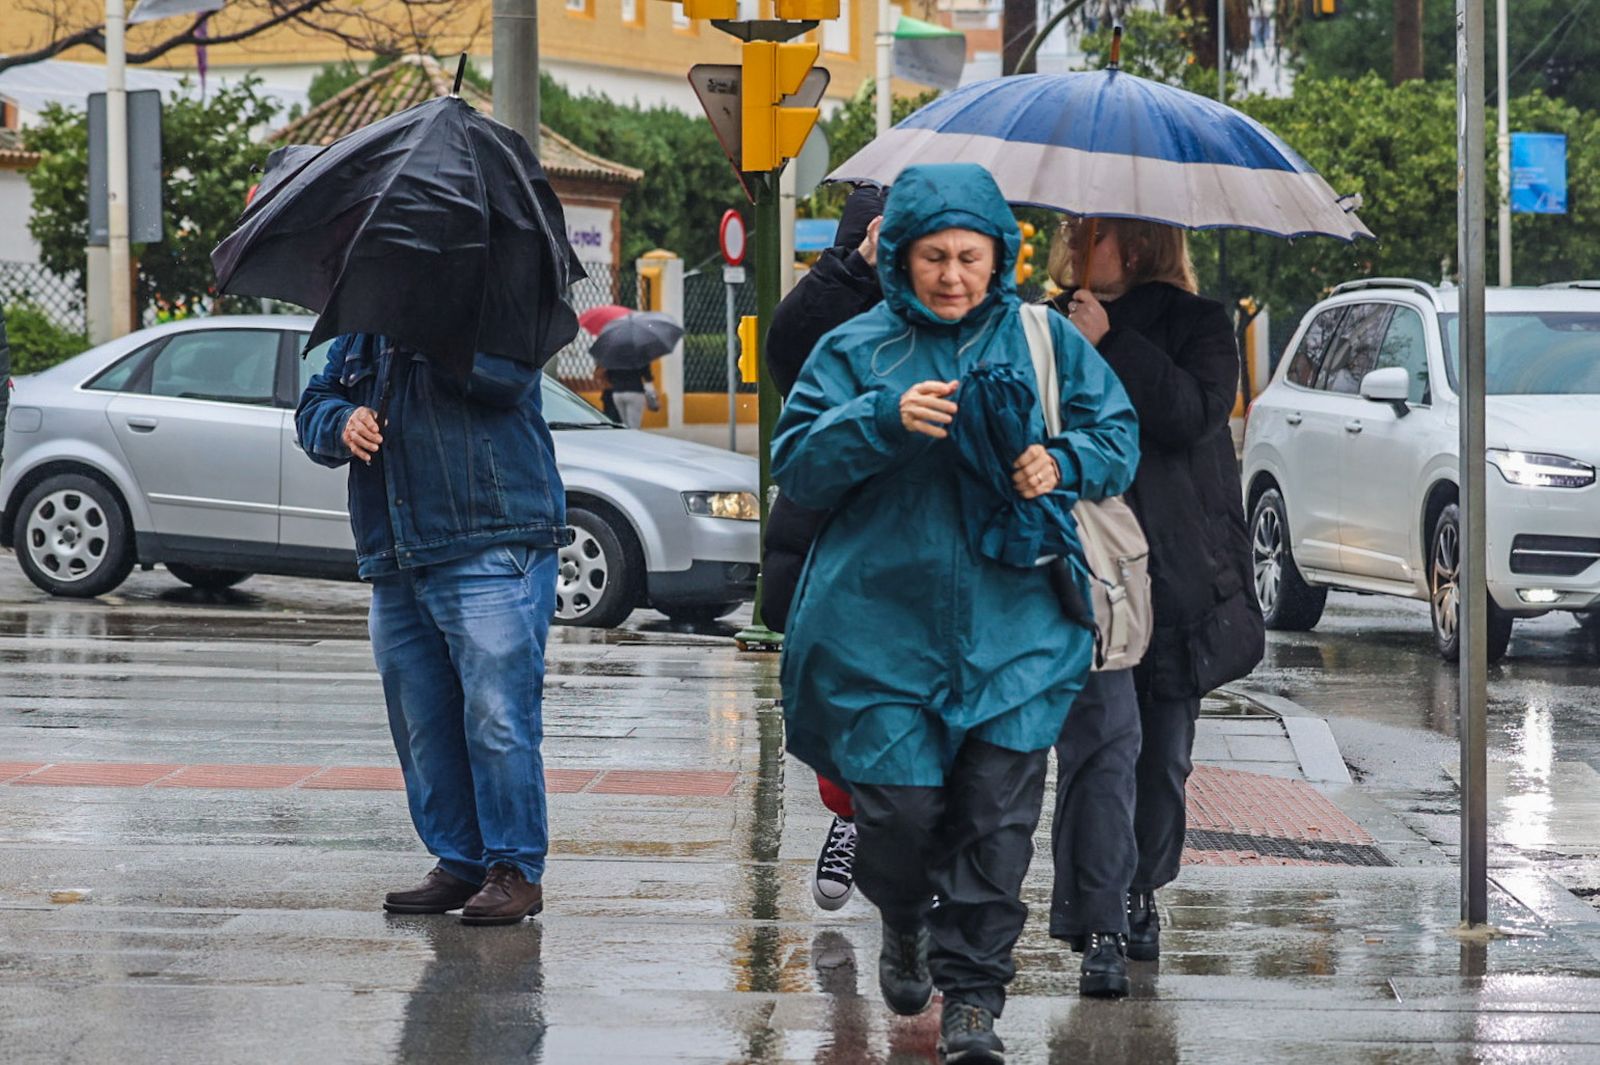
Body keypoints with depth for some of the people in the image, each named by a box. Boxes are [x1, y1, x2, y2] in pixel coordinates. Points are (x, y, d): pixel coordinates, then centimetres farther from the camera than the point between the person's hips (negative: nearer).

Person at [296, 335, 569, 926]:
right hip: (396, 564, 7)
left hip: (492, 550, -7)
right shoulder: (360, 330, 20)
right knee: (421, 724, 9)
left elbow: (510, 373, -20)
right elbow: (313, 406, 20)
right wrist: (342, 423, -3)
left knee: (497, 716, -11)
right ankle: (459, 863, 19)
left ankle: (516, 871, -3)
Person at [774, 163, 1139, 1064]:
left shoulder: (1047, 342, 8)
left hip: (1013, 626, 1)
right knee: (901, 806, -2)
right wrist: (885, 420, -17)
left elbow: (1120, 436, 13)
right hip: (884, 623, -1)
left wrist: (1061, 464, -8)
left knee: (998, 813, -5)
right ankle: (904, 922, 32)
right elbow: (798, 467, -1)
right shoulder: (857, 351, 4)